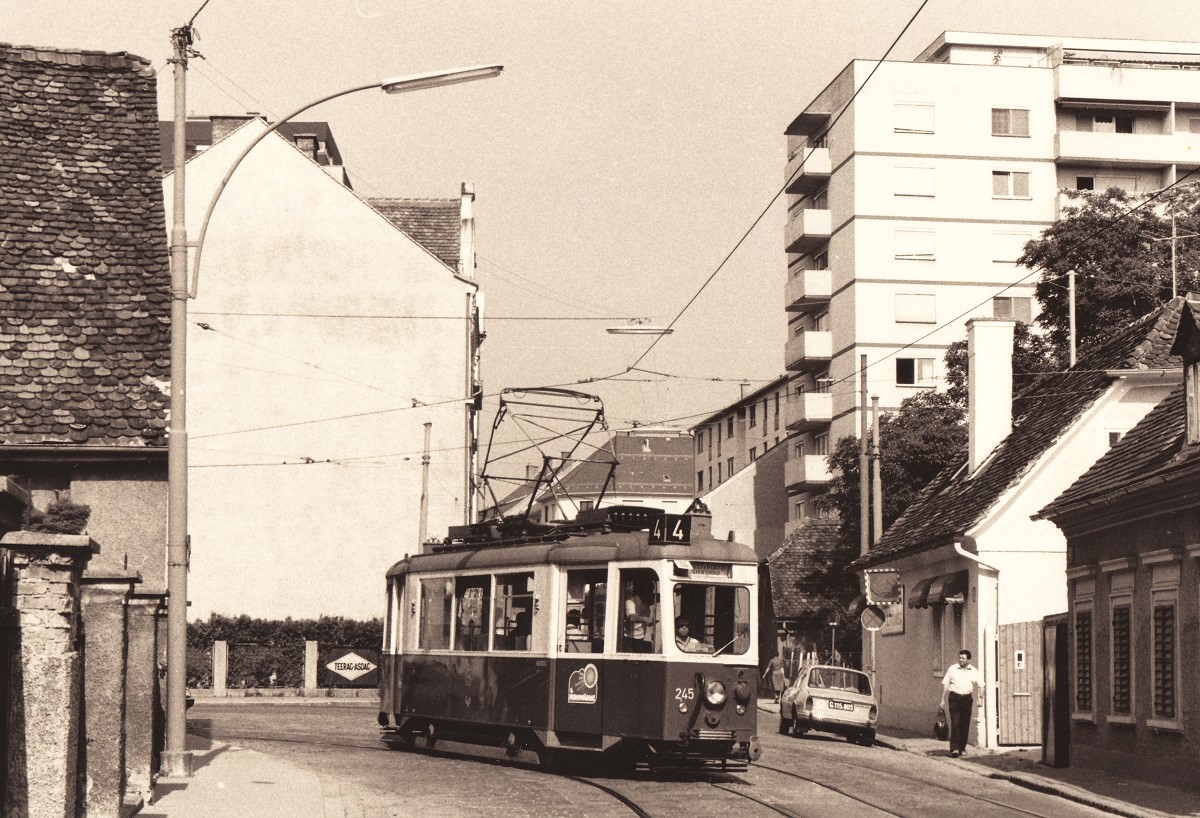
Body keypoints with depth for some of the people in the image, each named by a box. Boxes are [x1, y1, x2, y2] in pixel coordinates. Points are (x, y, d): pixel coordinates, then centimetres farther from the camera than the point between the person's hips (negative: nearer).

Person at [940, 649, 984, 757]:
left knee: (965, 724, 5)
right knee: (955, 723, -12)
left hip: (967, 698, 2)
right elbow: (945, 684, 7)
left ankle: (962, 748, 16)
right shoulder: (952, 669, 4)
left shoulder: (974, 671, 8)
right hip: (954, 697, -2)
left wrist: (981, 698, -10)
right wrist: (943, 699, 3)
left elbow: (981, 685, 5)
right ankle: (954, 749, -17)